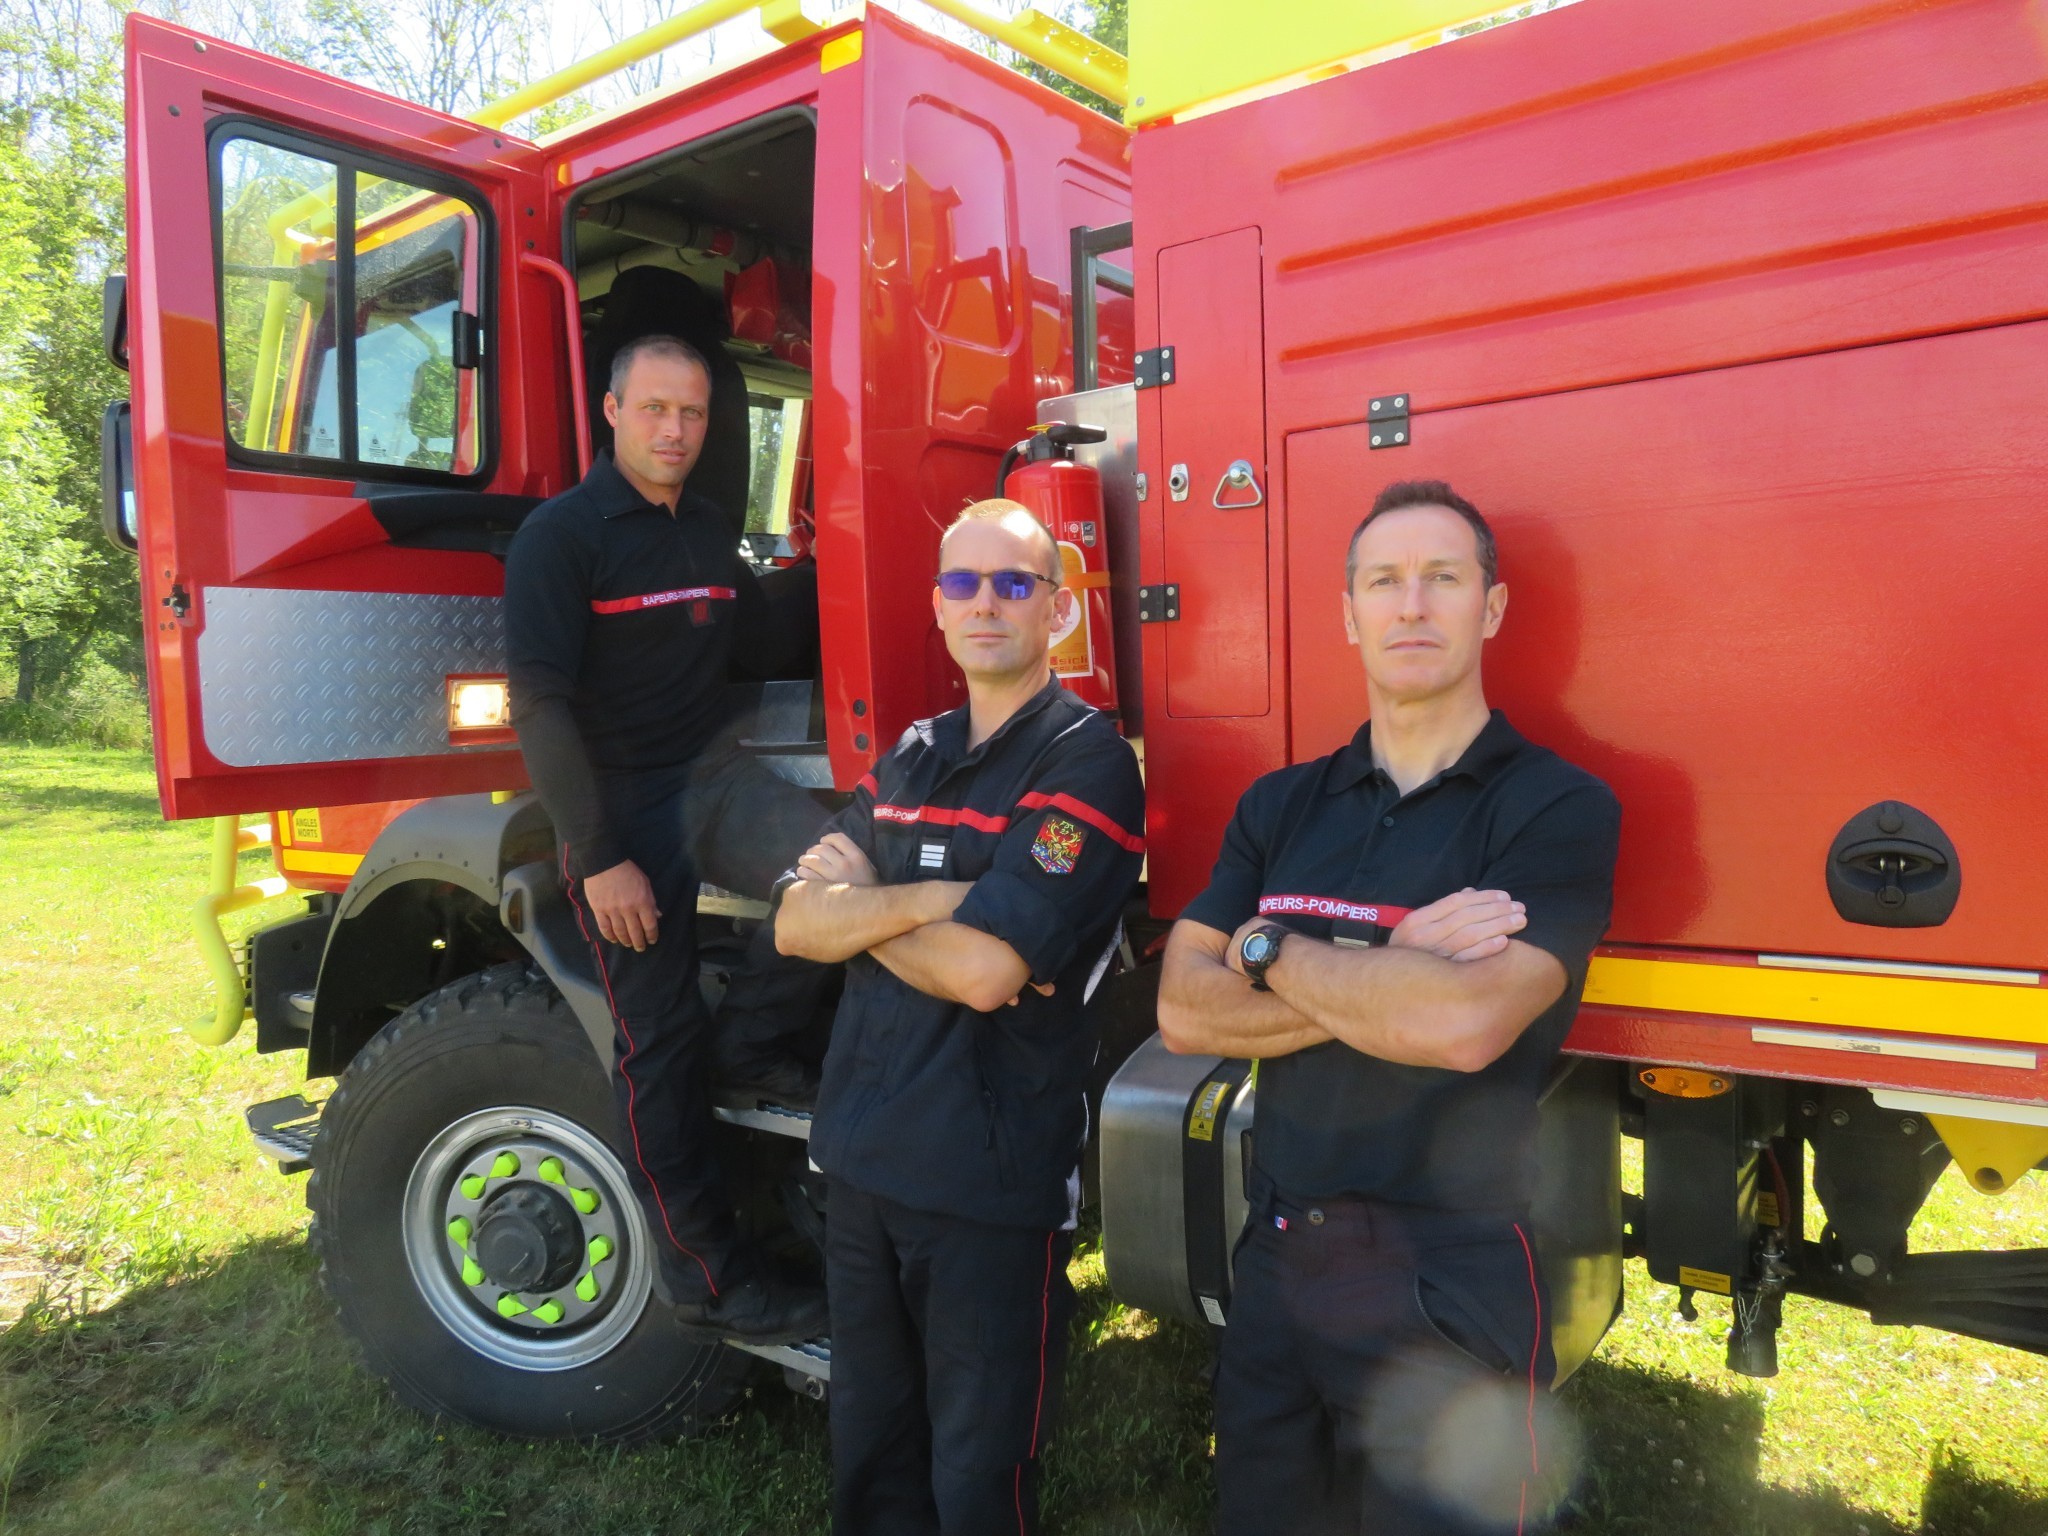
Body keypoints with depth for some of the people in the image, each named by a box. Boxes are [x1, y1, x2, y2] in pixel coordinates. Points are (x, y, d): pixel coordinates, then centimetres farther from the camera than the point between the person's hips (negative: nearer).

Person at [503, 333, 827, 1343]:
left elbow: (754, 643, 21)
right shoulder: (561, 534, -7)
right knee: (660, 1039, -4)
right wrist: (598, 859, -18)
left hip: (713, 786, 7)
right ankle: (707, 1276, 7)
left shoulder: (709, 531, 14)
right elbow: (539, 704, -14)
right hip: (624, 810, -6)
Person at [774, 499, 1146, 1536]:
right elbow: (796, 924, 1)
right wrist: (922, 901, -16)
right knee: (869, 1452, 22)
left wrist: (858, 904, -6)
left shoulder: (1086, 761, -13)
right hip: (860, 1157, 7)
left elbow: (983, 970, -22)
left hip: (992, 1180, -6)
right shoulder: (913, 756, 10)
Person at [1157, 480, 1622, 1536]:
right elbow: (1184, 1009, -5)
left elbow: (1464, 1025, -25)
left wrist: (1268, 950, -10)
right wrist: (1387, 982, -17)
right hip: (1276, 1261, 5)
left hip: (1447, 1289, -4)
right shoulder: (1281, 806, 5)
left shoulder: (1557, 806, -10)